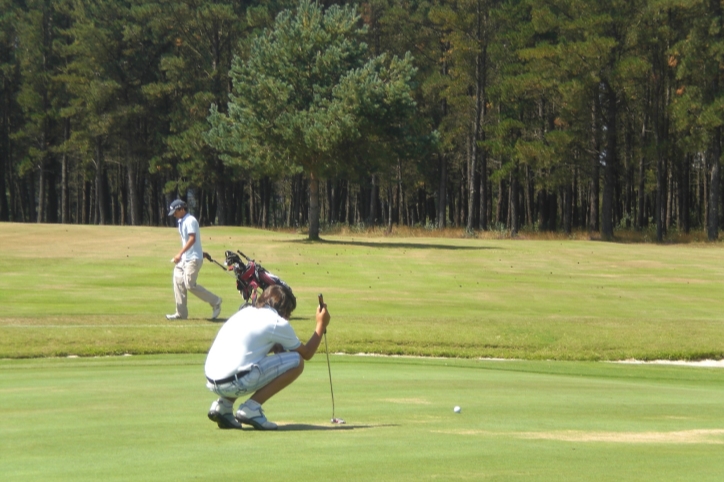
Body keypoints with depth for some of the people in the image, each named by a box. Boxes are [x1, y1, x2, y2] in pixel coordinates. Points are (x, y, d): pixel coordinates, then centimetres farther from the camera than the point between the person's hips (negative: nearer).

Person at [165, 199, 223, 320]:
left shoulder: (190, 221, -13)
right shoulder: (181, 222, 16)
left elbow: (192, 239, -23)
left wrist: (180, 253, -27)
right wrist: (180, 255, 16)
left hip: (193, 258, -10)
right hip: (184, 259, 10)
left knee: (190, 285, -15)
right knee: (178, 282, 4)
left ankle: (215, 301, -2)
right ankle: (181, 313, 7)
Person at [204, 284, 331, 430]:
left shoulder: (246, 312, 22)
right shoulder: (278, 323, 2)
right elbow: (307, 354, 14)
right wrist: (321, 325, 26)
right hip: (234, 383, -8)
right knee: (296, 361, 1)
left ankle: (223, 405, 16)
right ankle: (251, 409, -4)